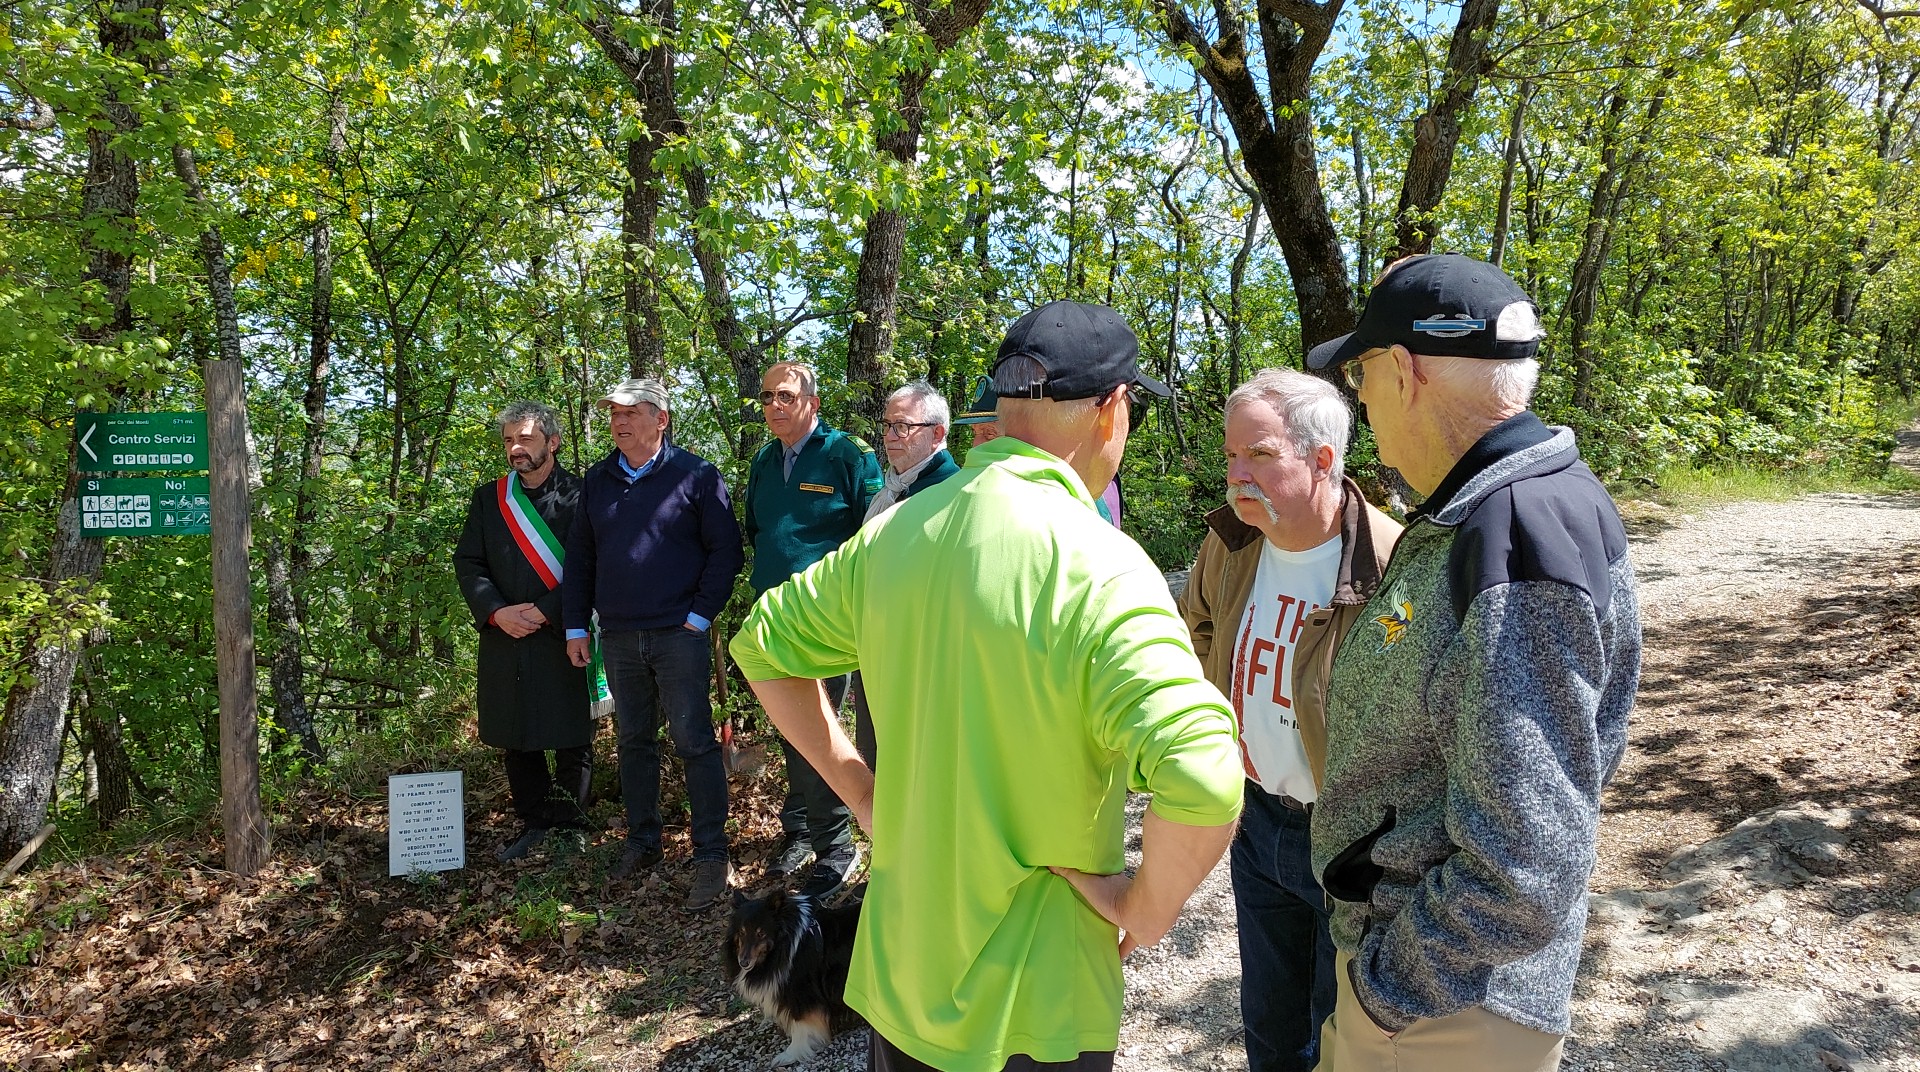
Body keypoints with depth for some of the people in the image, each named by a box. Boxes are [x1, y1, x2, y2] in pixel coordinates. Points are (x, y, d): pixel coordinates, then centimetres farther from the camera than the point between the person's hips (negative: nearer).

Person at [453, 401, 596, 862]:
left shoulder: (579, 496, -4)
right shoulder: (487, 498, 11)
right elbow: (467, 563, 7)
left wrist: (545, 611, -15)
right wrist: (497, 612, -9)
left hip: (564, 637, -4)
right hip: (504, 638, 4)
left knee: (571, 740, 4)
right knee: (515, 741, 11)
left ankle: (571, 827, 17)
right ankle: (534, 823, 24)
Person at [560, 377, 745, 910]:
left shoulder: (696, 476, -4)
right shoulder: (597, 481, 11)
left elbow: (726, 550, -5)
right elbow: (580, 556, 15)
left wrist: (700, 614, -9)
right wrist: (575, 626, 9)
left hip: (678, 634, -5)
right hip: (618, 636, 5)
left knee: (694, 741, -5)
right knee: (634, 741, 13)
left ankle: (712, 854, 2)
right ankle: (642, 842, 26)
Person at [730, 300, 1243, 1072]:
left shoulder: (896, 530, -4)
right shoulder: (1098, 566, -23)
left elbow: (763, 644, 9)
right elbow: (1203, 785, -34)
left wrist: (862, 790, 8)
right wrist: (1143, 911, -16)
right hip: (1032, 1006, -5)